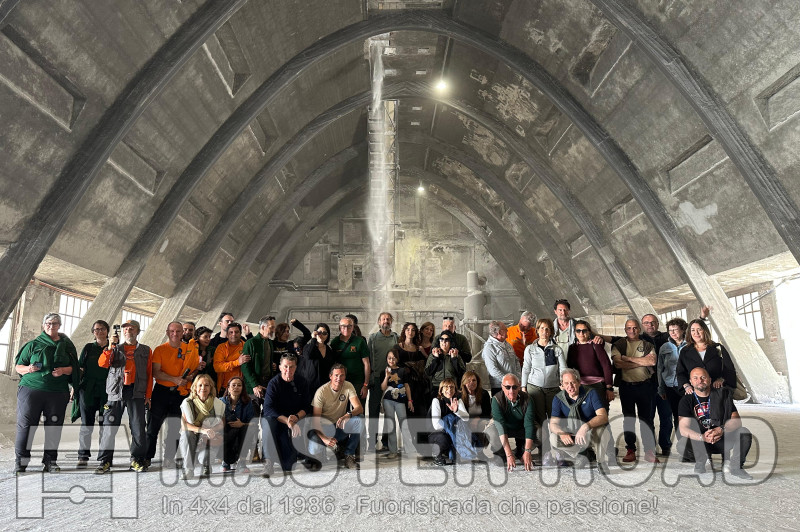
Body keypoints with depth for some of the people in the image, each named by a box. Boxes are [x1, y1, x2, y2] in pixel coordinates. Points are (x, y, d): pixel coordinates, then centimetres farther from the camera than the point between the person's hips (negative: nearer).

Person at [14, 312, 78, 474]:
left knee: (54, 427, 2)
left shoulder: (66, 345, 14)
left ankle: (50, 461, 10)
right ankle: (21, 461, 7)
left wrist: (63, 370, -6)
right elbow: (18, 366, 11)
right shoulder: (33, 344, 11)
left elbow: (73, 368, 14)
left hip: (57, 392, 1)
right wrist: (28, 369, -10)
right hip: (31, 388, -1)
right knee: (25, 425, -4)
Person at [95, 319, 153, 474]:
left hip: (136, 392, -1)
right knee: (110, 426, 0)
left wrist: (148, 395, 2)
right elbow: (102, 363, -3)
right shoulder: (116, 349, 15)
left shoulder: (145, 351, 12)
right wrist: (110, 347, -14)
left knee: (138, 427, -1)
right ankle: (105, 461, 10)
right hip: (116, 391, 1)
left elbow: (149, 374, 9)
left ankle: (137, 459, 8)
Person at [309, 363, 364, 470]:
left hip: (340, 425, 2)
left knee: (359, 420, -27)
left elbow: (359, 408, -17)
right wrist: (324, 439, -34)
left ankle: (349, 455, -12)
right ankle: (335, 447, 6)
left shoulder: (348, 386, -8)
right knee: (314, 451, -30)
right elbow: (315, 420, -18)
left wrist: (348, 415, -41)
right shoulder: (321, 391, -16)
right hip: (324, 428, -2)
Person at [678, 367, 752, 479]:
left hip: (724, 439, 1)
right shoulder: (686, 400, -3)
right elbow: (683, 429, -12)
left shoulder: (722, 394, 1)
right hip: (701, 443, -1)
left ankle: (735, 466, -7)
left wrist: (722, 430, -28)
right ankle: (703, 460, 3)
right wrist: (703, 437, -32)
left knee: (744, 433, -26)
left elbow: (736, 420, -7)